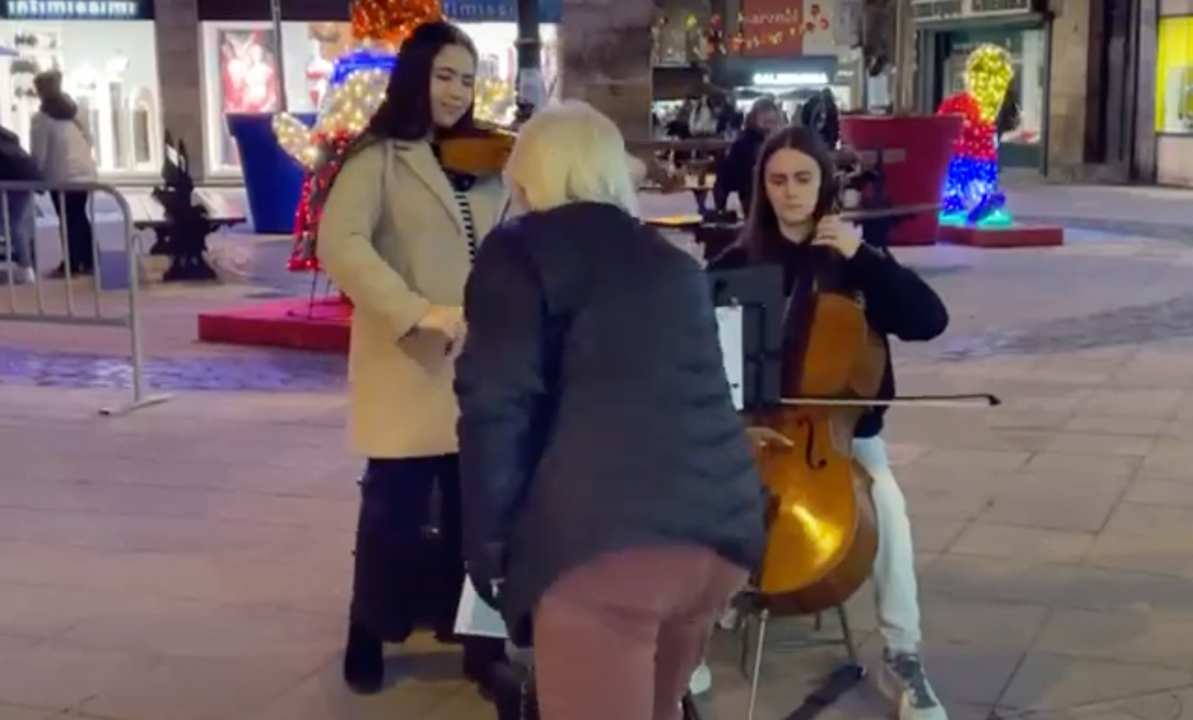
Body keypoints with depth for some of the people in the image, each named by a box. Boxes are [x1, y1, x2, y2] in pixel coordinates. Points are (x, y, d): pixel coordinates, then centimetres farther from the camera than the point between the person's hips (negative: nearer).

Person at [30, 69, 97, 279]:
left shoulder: (40, 118, -10)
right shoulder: (74, 110, 11)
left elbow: (38, 154, -11)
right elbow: (88, 140, 16)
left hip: (62, 177, -7)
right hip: (85, 172, 7)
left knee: (68, 220, 0)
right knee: (80, 216, 14)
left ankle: (71, 266, 5)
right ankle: (88, 263, 17)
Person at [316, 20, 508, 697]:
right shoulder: (380, 158, -3)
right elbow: (339, 245, -18)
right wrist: (418, 311, -26)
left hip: (483, 367, 5)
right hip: (412, 367, -4)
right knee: (395, 508, 7)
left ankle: (480, 638, 22)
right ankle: (368, 637, 26)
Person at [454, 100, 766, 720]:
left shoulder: (519, 252, 7)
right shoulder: (673, 263, 23)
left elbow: (497, 406, -4)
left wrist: (488, 543, 2)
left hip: (601, 537, -6)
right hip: (719, 530, 7)